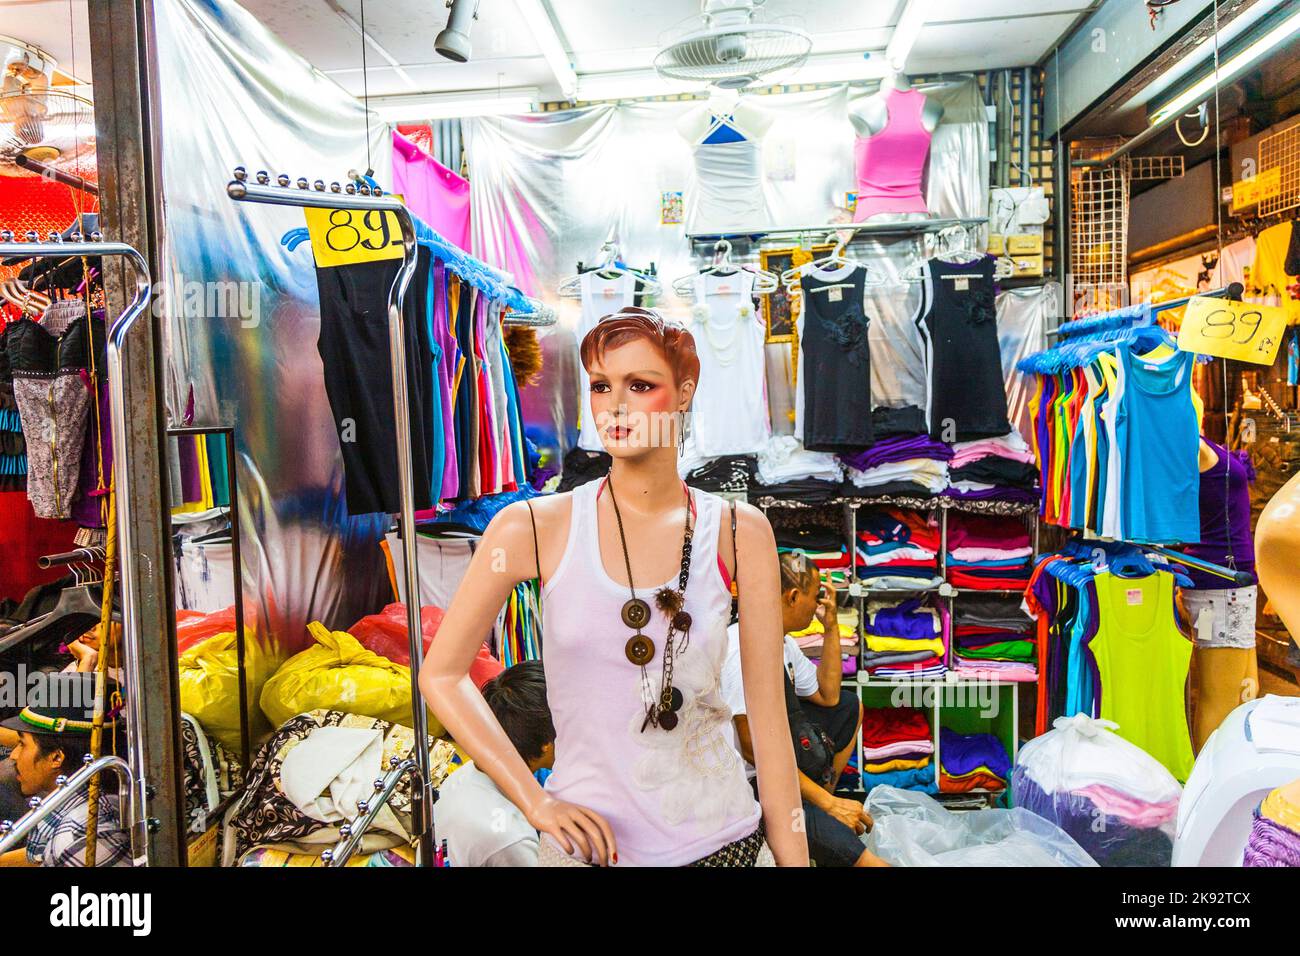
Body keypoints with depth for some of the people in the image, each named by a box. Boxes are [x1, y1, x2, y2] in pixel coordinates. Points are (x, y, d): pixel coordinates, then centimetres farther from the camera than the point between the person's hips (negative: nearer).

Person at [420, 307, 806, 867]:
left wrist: (793, 855, -3)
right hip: (589, 842, -1)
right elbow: (441, 675, -3)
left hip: (722, 837, 1)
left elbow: (767, 713, -3)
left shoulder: (739, 533, -6)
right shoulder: (537, 528, -10)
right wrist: (535, 801, -7)